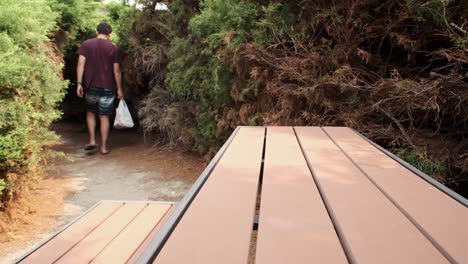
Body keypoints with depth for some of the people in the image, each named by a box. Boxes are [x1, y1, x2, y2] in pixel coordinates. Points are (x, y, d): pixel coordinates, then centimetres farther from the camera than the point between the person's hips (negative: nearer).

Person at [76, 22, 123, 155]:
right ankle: (104, 147, 8)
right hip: (108, 88, -1)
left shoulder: (85, 44, 1)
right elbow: (116, 71, -1)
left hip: (91, 86, 1)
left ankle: (92, 141, 9)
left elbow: (81, 64, -7)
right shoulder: (113, 48, 0)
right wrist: (119, 89, 6)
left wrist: (79, 83, -6)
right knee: (104, 116, 6)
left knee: (90, 113, 19)